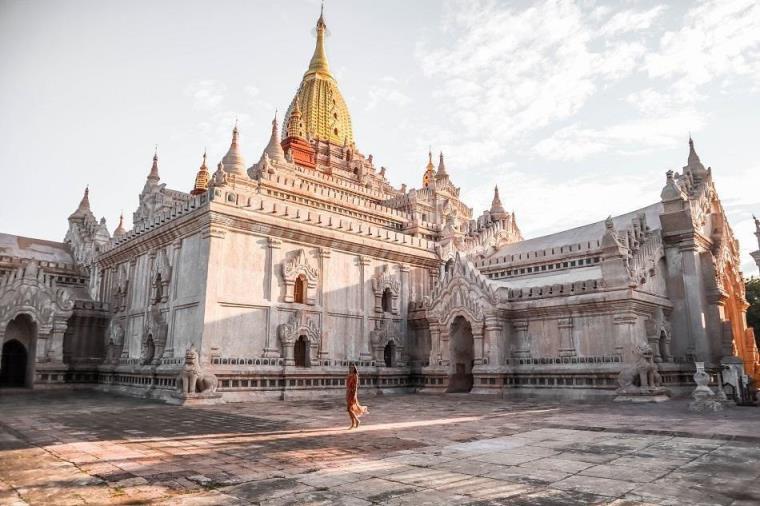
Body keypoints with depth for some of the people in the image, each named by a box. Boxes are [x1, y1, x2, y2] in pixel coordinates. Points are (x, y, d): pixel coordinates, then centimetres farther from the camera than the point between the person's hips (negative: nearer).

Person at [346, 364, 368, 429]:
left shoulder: (355, 375, -11)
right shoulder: (348, 376, 13)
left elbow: (356, 386, -16)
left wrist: (355, 395, -23)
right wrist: (347, 395, 18)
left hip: (353, 393, -8)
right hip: (348, 393, 8)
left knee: (349, 409, -12)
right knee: (350, 409, 7)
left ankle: (357, 420, 5)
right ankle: (353, 424, 13)